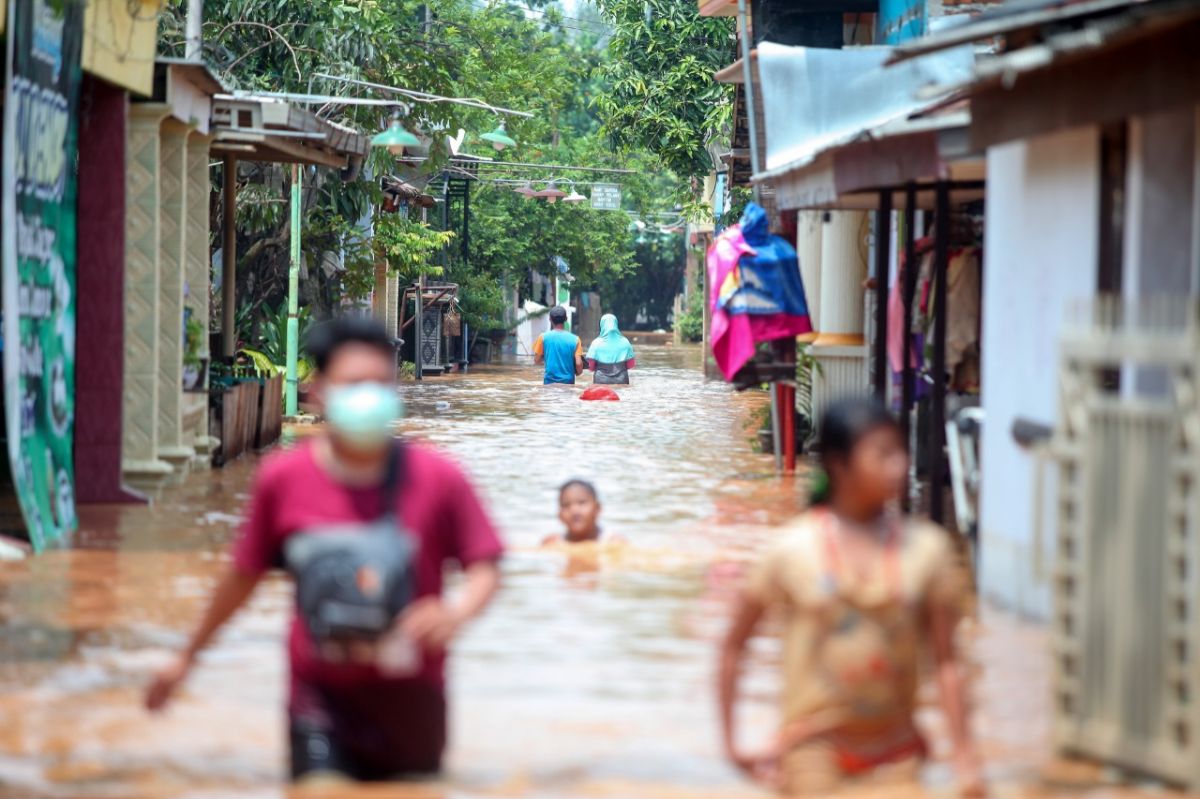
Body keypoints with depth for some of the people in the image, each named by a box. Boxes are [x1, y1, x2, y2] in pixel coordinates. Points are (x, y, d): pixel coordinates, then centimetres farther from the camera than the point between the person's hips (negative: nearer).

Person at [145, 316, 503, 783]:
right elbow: (244, 574, 7)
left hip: (410, 700, 1)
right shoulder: (283, 479, -7)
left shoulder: (437, 478, -10)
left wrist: (457, 612, -27)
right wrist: (188, 656, 18)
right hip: (322, 694, -1)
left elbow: (484, 567, -4)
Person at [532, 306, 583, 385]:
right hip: (568, 383, 1)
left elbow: (537, 361, 1)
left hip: (549, 383, -1)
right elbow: (578, 364, -7)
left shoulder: (544, 337, -4)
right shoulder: (574, 339, -3)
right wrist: (577, 372, 15)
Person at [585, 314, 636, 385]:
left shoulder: (597, 343, -8)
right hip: (621, 382, 1)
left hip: (601, 382, -1)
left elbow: (591, 366, -6)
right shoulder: (624, 342, -3)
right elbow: (630, 365, 0)